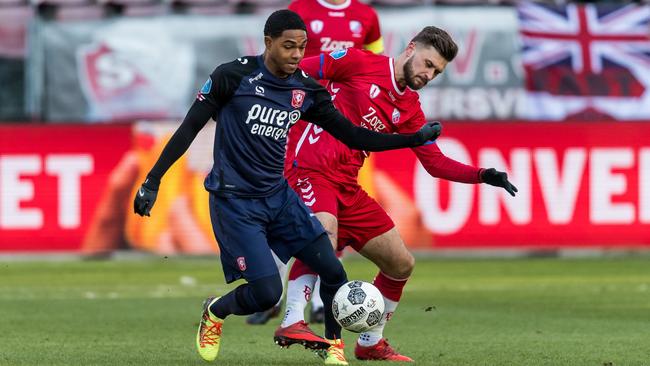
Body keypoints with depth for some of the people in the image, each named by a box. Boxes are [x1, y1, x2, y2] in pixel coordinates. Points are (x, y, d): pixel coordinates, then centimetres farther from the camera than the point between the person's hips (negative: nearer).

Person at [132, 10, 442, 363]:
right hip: (234, 201, -5)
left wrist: (414, 138, -3)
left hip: (278, 197, 5)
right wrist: (153, 180, -10)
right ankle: (215, 313, 19)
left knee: (332, 270, -5)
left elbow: (354, 137, 5)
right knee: (267, 292, -14)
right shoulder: (233, 76, -13)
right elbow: (189, 128, -7)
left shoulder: (306, 90, 1)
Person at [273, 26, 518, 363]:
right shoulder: (358, 63, -4)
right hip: (309, 169, -8)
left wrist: (482, 176, 0)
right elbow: (296, 71, -3)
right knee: (324, 233, -37)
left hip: (347, 187, 8)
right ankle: (292, 321, -41)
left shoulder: (409, 110, 14)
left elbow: (435, 162, 13)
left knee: (401, 263, 8)